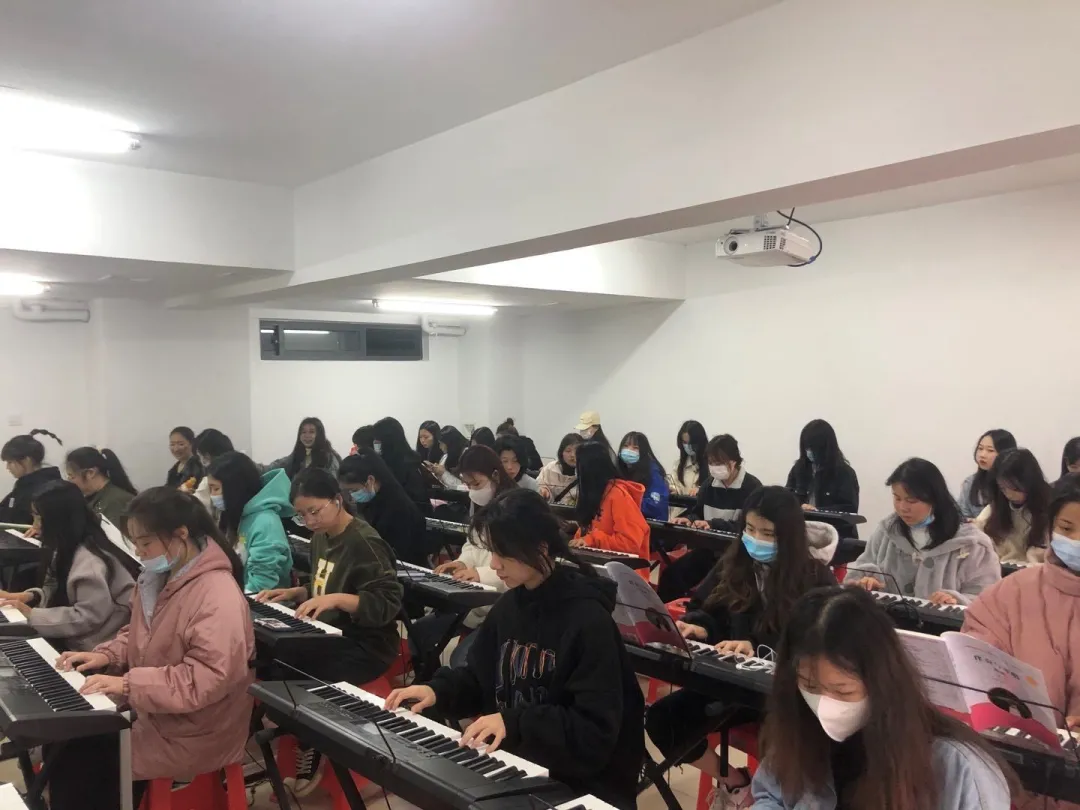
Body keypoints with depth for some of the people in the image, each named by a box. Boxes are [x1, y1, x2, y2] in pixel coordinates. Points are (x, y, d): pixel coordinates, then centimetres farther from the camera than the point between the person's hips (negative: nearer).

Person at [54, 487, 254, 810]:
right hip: (148, 711, 9)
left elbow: (208, 679, -32)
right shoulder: (159, 575, 3)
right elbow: (139, 635, 18)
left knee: (79, 765, -9)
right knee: (65, 742, 2)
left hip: (190, 733, -9)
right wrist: (106, 656, -1)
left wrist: (128, 684, -31)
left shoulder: (218, 597, -28)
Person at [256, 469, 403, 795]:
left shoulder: (365, 543, -18)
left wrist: (336, 599, -33)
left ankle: (310, 762, 0)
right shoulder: (321, 537, 8)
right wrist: (295, 593, 3)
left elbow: (388, 603, -23)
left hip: (365, 646, -8)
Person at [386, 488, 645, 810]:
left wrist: (515, 722, -32)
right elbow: (480, 677, 13)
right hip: (511, 759, 7)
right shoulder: (509, 604, 3)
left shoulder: (589, 620, -21)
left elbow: (597, 730, -23)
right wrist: (438, 690, -6)